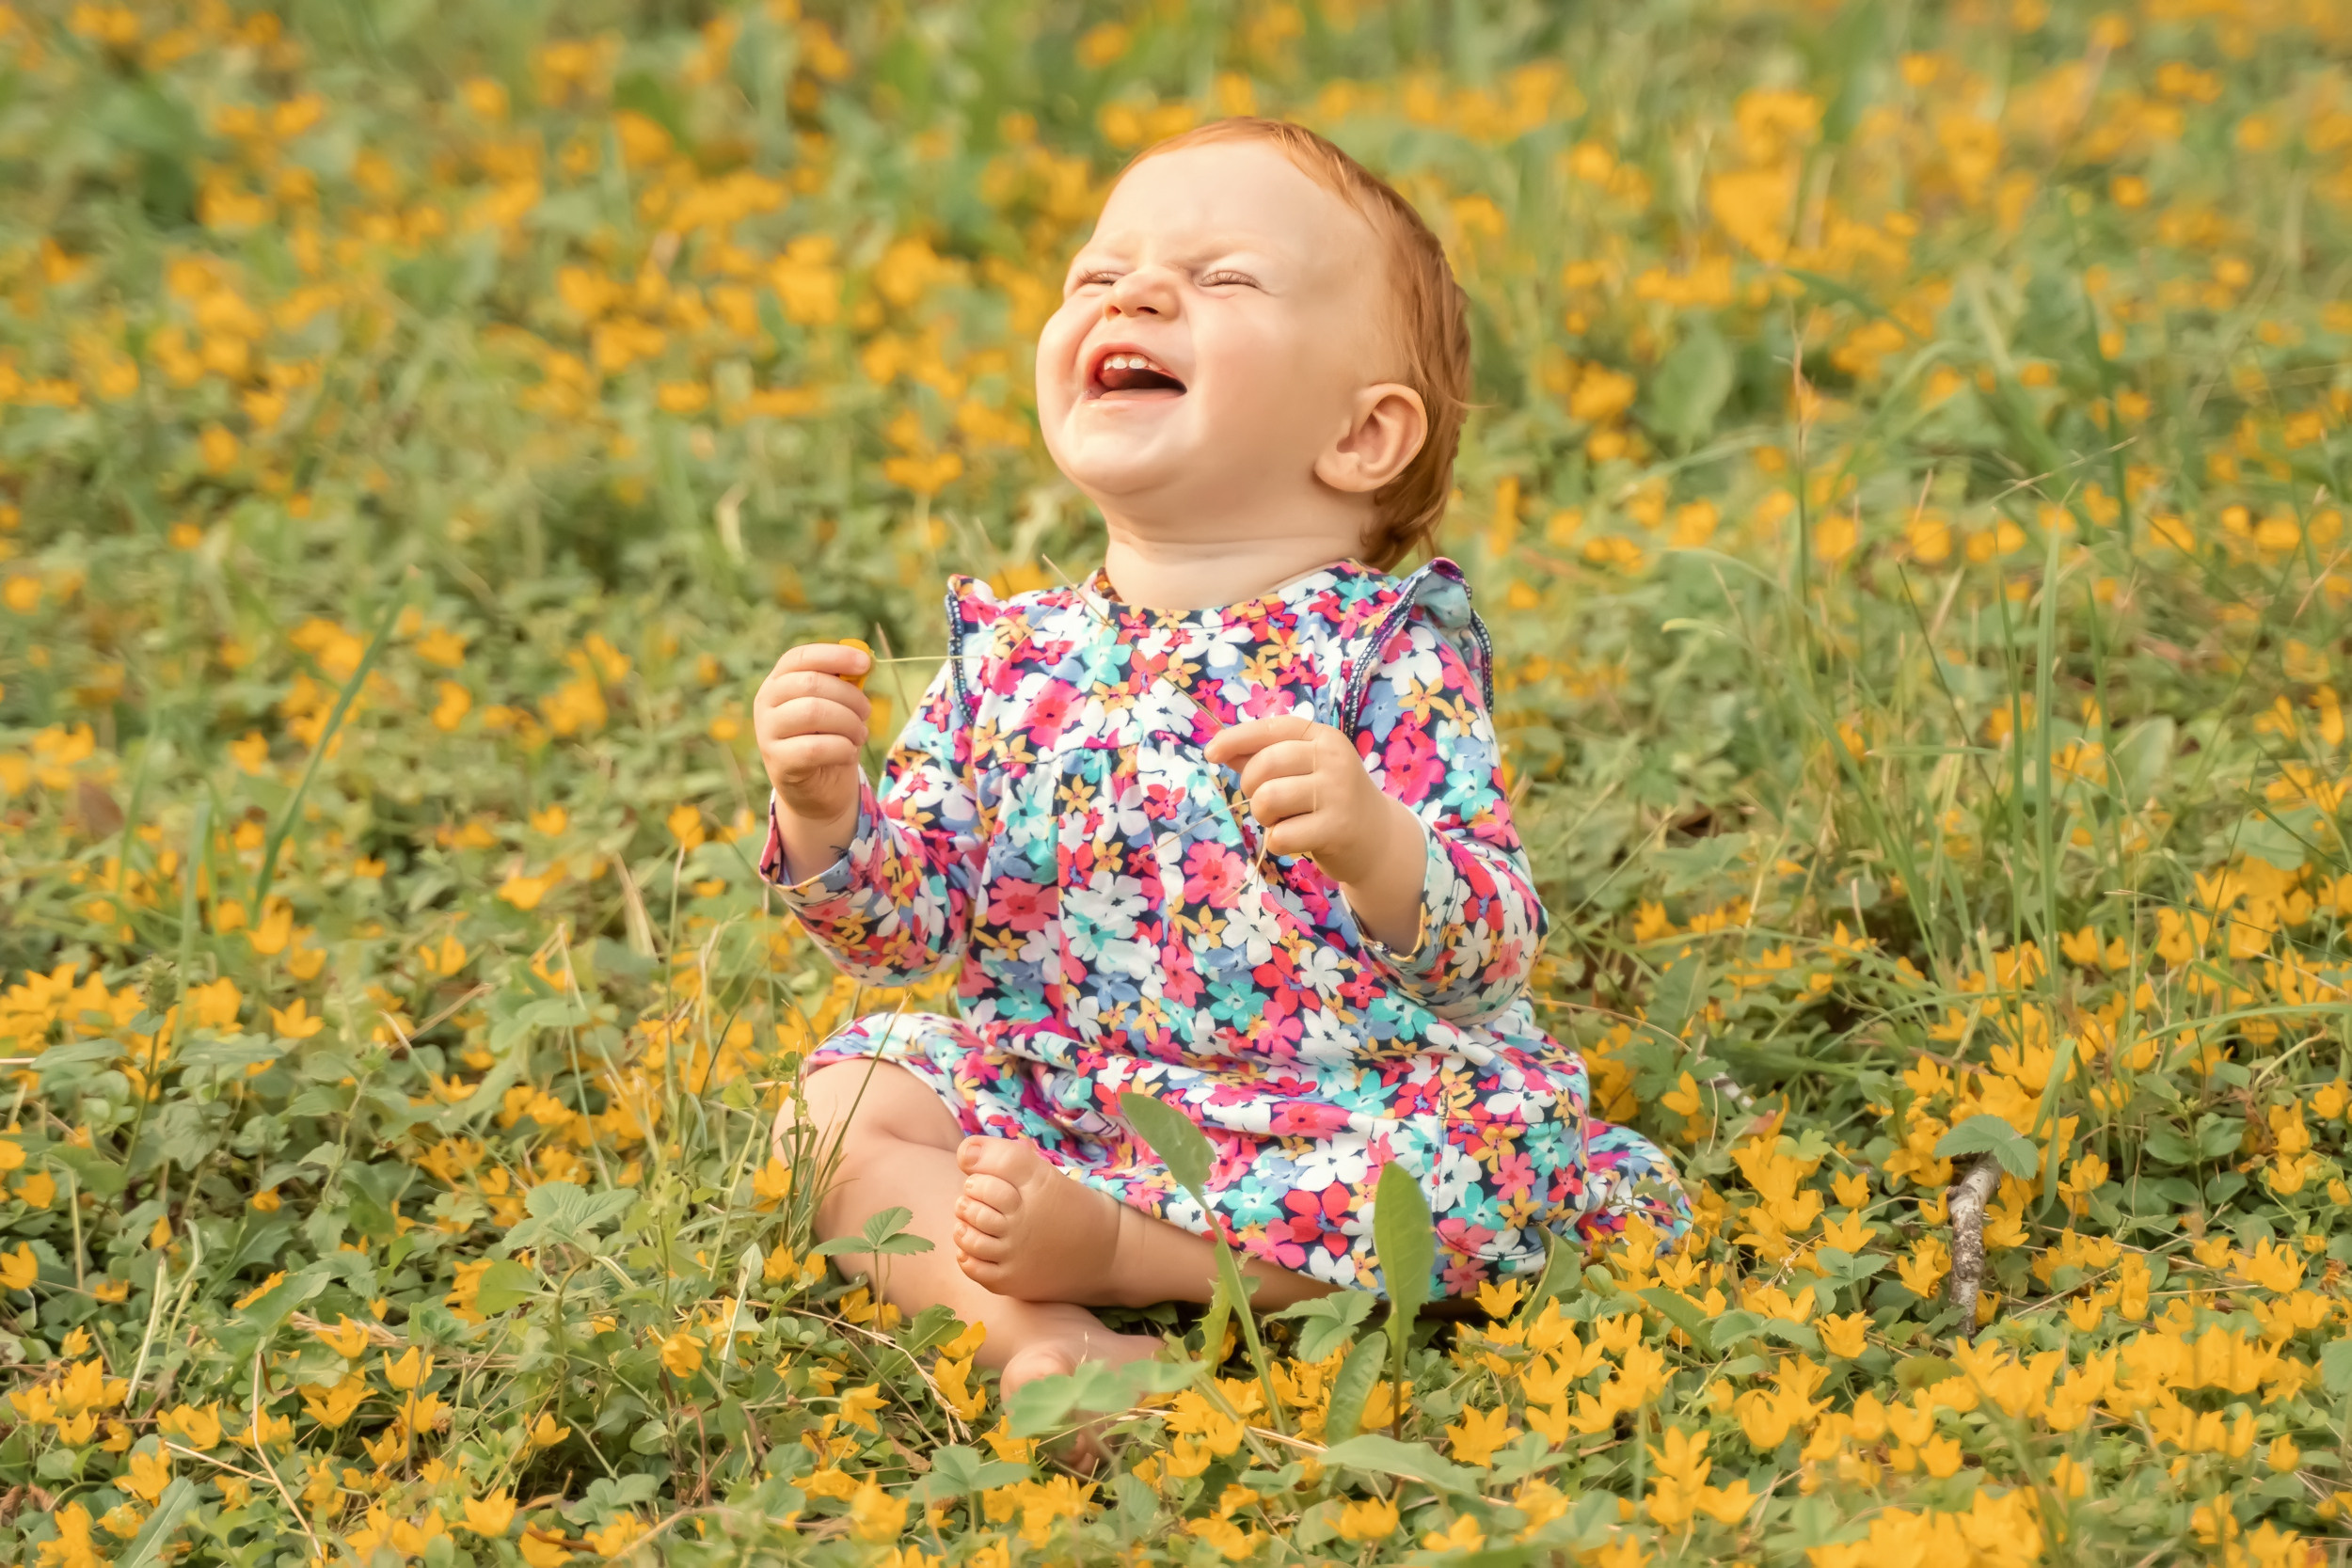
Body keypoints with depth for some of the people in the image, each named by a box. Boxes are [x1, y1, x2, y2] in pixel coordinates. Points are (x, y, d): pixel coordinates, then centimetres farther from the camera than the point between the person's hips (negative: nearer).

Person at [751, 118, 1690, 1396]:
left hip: (1338, 1125, -3)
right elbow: (904, 921, 5)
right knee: (838, 1109, -13)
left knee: (1506, 1146, -30)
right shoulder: (1010, 656, 5)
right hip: (1052, 1097, 4)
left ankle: (1099, 1242, -23)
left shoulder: (1387, 649, -8)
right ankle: (1027, 1330, -33)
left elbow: (1492, 944, -16)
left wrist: (1375, 849, -37)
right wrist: (823, 815, -16)